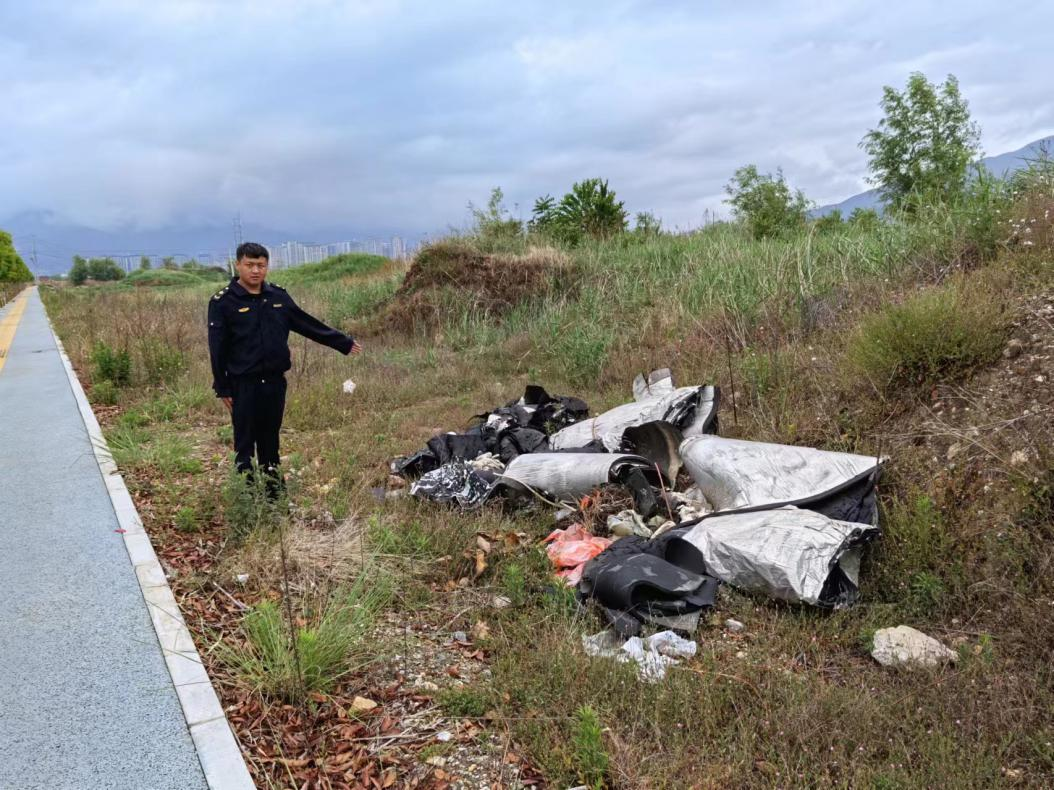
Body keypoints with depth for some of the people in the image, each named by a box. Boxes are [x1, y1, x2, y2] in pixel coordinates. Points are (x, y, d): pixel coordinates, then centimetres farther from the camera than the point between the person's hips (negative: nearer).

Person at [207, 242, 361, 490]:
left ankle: (274, 488, 24)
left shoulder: (278, 296, 5)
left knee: (270, 437, 14)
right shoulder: (223, 302, -7)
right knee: (245, 441, 4)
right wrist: (222, 388, -7)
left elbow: (308, 324, 12)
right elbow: (218, 348, -6)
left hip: (275, 382, 4)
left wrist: (343, 342, 15)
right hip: (243, 385, -4)